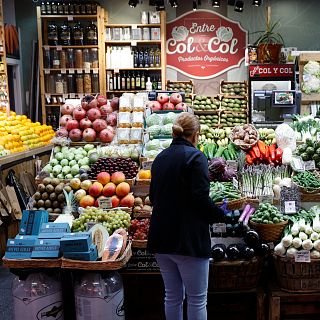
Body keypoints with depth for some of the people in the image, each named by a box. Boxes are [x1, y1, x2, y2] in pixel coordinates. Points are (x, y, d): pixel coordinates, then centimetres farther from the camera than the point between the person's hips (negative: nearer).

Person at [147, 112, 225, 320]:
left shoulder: (160, 158, 11)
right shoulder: (195, 156, -11)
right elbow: (201, 199, -19)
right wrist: (221, 215, -3)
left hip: (161, 237, 7)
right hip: (189, 239, -7)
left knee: (173, 296, 18)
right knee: (197, 299, 6)